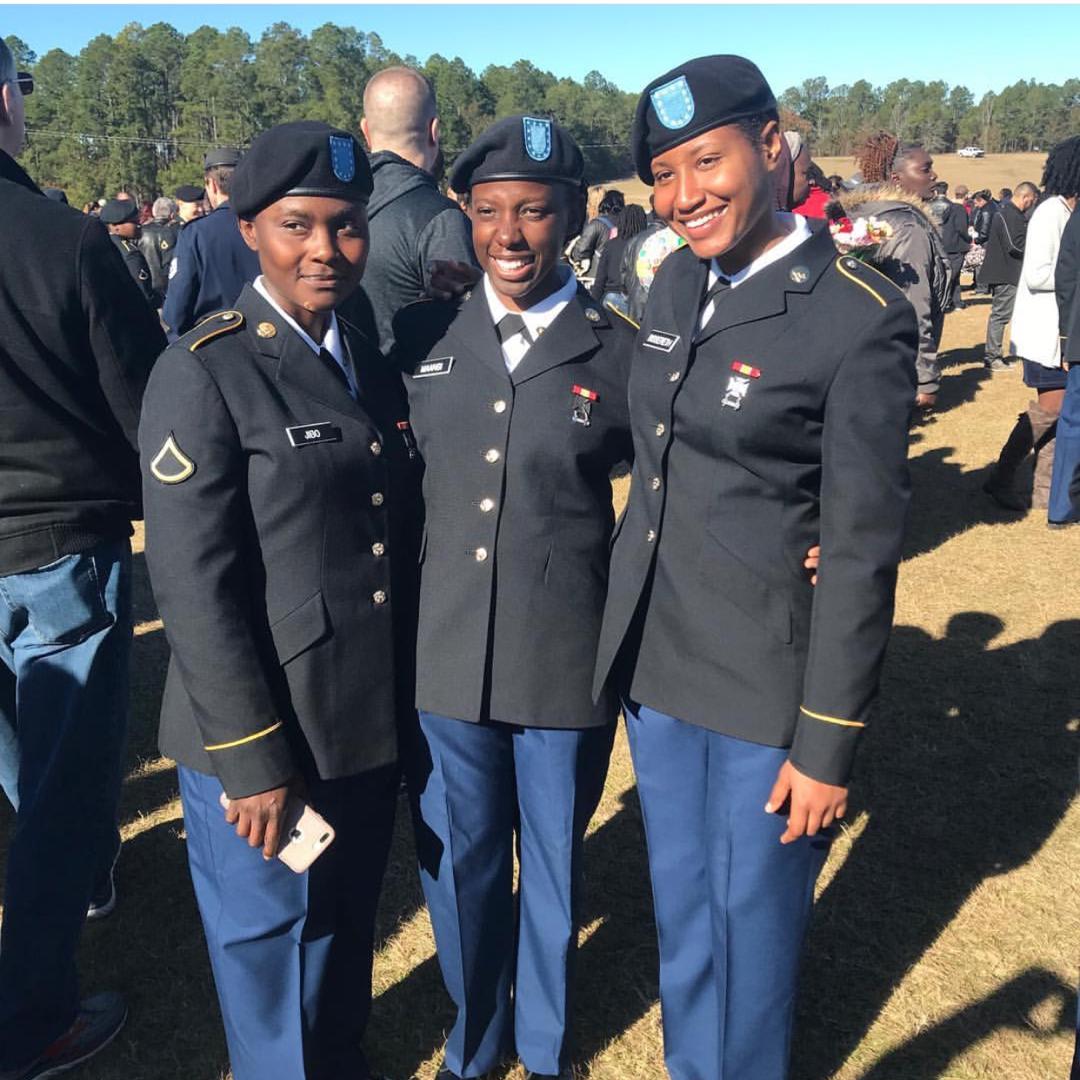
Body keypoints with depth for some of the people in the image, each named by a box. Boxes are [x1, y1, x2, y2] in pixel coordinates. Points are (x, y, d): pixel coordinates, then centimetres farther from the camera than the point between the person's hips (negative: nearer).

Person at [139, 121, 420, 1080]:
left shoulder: (373, 365, 7)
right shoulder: (204, 371, -13)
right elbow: (193, 581, -16)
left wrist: (409, 701, 8)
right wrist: (250, 758, -16)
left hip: (371, 728, 6)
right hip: (262, 739, -5)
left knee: (347, 937, 23)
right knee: (272, 953, 15)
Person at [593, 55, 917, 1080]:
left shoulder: (861, 318, -15)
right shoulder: (675, 282, 4)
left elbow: (863, 545, -15)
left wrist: (827, 746, -12)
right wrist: (625, 638, 13)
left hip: (766, 683, -6)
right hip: (654, 661, 6)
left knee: (753, 922, 15)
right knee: (681, 912, 23)